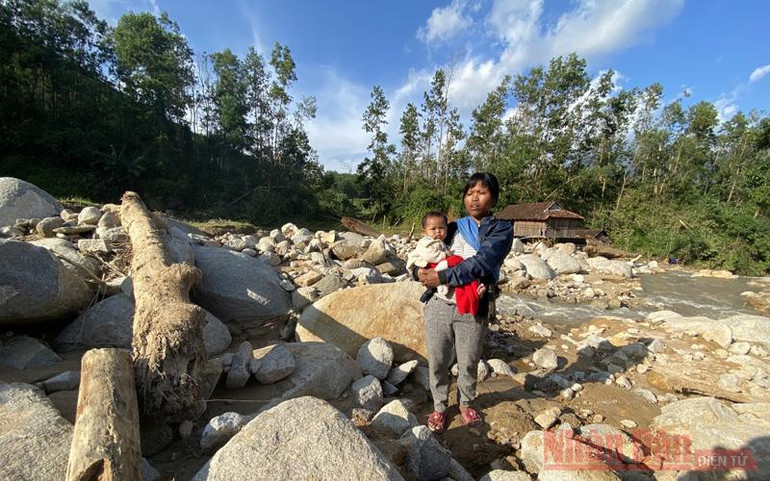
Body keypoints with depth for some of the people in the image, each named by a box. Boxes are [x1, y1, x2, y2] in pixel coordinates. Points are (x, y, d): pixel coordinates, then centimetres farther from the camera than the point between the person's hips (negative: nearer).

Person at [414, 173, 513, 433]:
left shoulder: (502, 229, -1)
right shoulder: (453, 228, 9)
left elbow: (481, 263, -17)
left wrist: (442, 277, -22)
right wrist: (420, 272, -11)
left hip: (473, 310, -2)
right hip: (439, 305, 2)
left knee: (468, 363, 14)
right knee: (438, 361, 12)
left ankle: (466, 404, 43)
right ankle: (439, 407, 37)